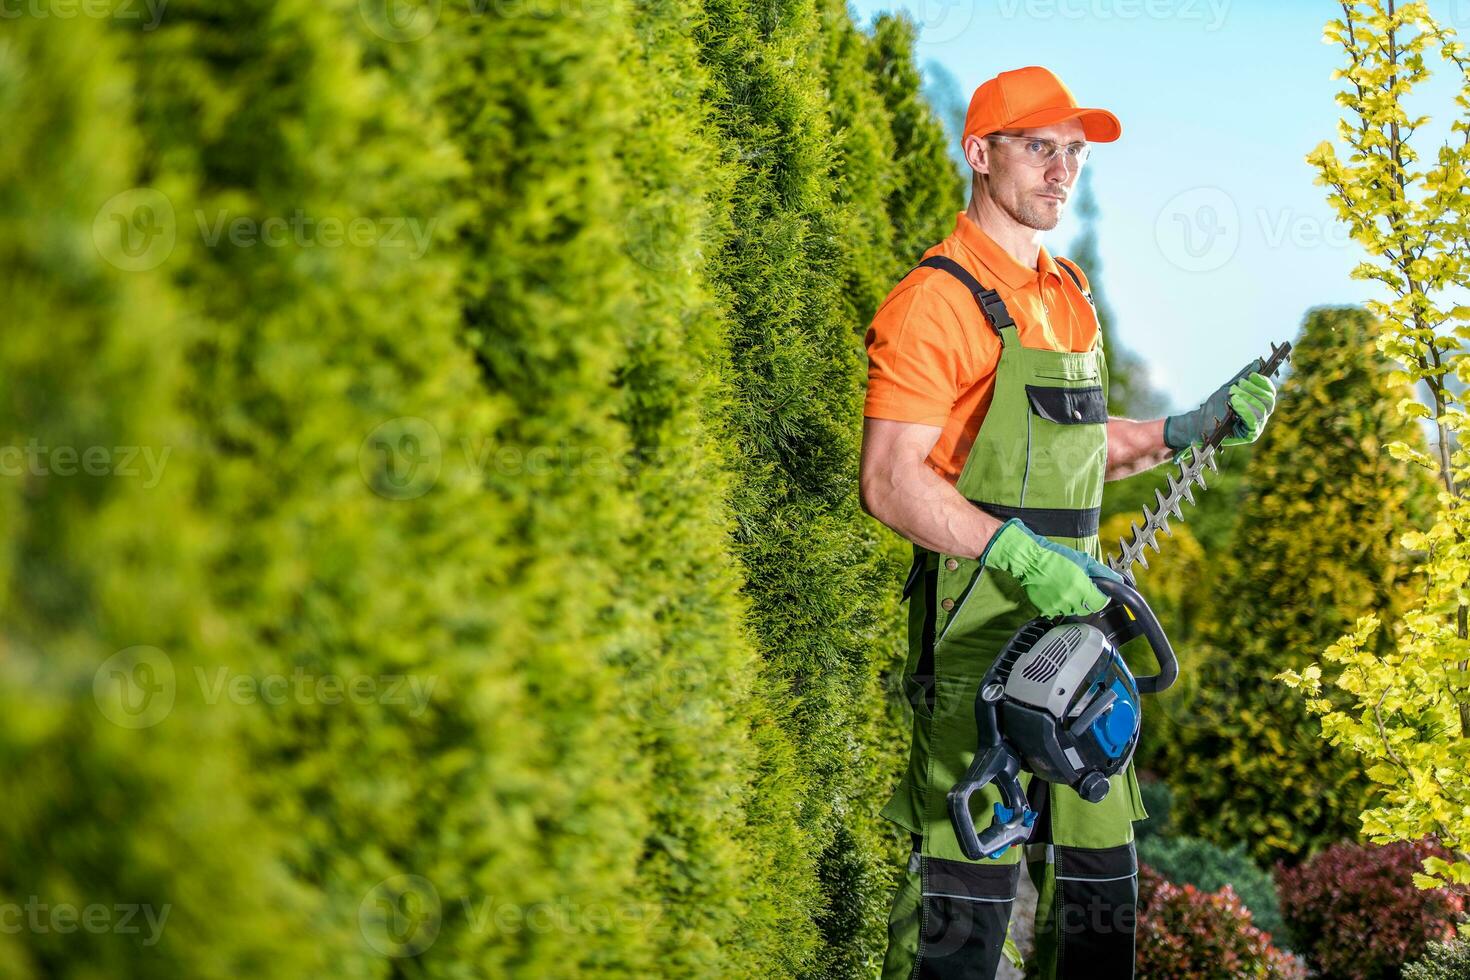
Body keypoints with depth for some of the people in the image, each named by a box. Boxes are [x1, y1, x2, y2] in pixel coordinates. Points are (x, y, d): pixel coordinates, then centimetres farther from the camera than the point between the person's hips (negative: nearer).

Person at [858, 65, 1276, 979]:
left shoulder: (1069, 293, 16)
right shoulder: (937, 300, -11)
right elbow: (890, 481, -18)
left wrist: (1190, 429, 14)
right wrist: (1020, 556, -26)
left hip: (1073, 607, 8)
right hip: (978, 620, -8)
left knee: (1099, 869, 13)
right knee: (970, 878, -7)